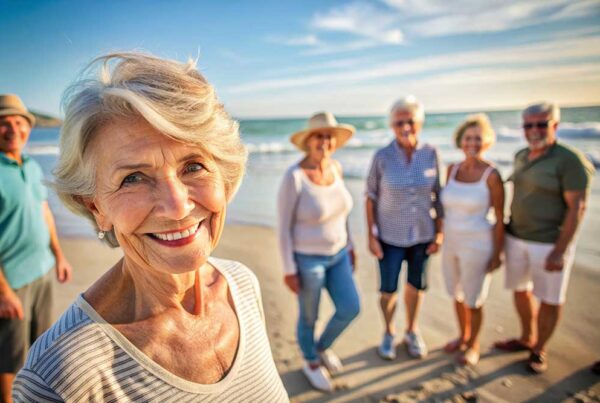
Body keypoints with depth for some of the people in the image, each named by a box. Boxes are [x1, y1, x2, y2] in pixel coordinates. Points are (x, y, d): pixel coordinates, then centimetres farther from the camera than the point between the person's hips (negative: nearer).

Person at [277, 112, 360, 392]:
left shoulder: (334, 167, -4)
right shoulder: (293, 177, -25)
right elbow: (283, 226, -18)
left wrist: (348, 245, 14)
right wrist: (288, 270, -14)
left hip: (335, 253, 6)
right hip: (307, 258, -6)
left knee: (350, 309, 10)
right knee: (309, 317, 14)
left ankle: (322, 347, 40)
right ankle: (311, 362, 44)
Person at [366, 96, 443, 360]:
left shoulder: (431, 154, -7)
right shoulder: (382, 157, -13)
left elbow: (437, 196, 0)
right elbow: (371, 198, -6)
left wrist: (440, 232, 0)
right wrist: (371, 236, -7)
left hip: (422, 234, 2)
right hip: (390, 236, -2)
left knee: (416, 285, 18)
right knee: (388, 289, 10)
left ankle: (412, 331, 42)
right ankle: (389, 332, 38)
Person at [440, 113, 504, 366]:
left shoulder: (491, 175, -14)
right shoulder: (452, 170, 0)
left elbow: (500, 219, -10)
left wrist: (497, 254, -9)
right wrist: (440, 237, 10)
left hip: (477, 246, -5)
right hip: (451, 243, 5)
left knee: (473, 300, 10)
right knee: (457, 294, 20)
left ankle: (474, 345, 35)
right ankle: (463, 336, 44)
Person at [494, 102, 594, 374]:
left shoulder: (570, 160, -14)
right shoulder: (521, 157, 6)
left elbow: (576, 208, -16)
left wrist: (560, 251, -19)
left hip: (550, 244, -6)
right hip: (516, 238, 7)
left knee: (550, 299, 8)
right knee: (520, 290, 18)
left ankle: (539, 350, 26)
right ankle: (527, 338, 38)